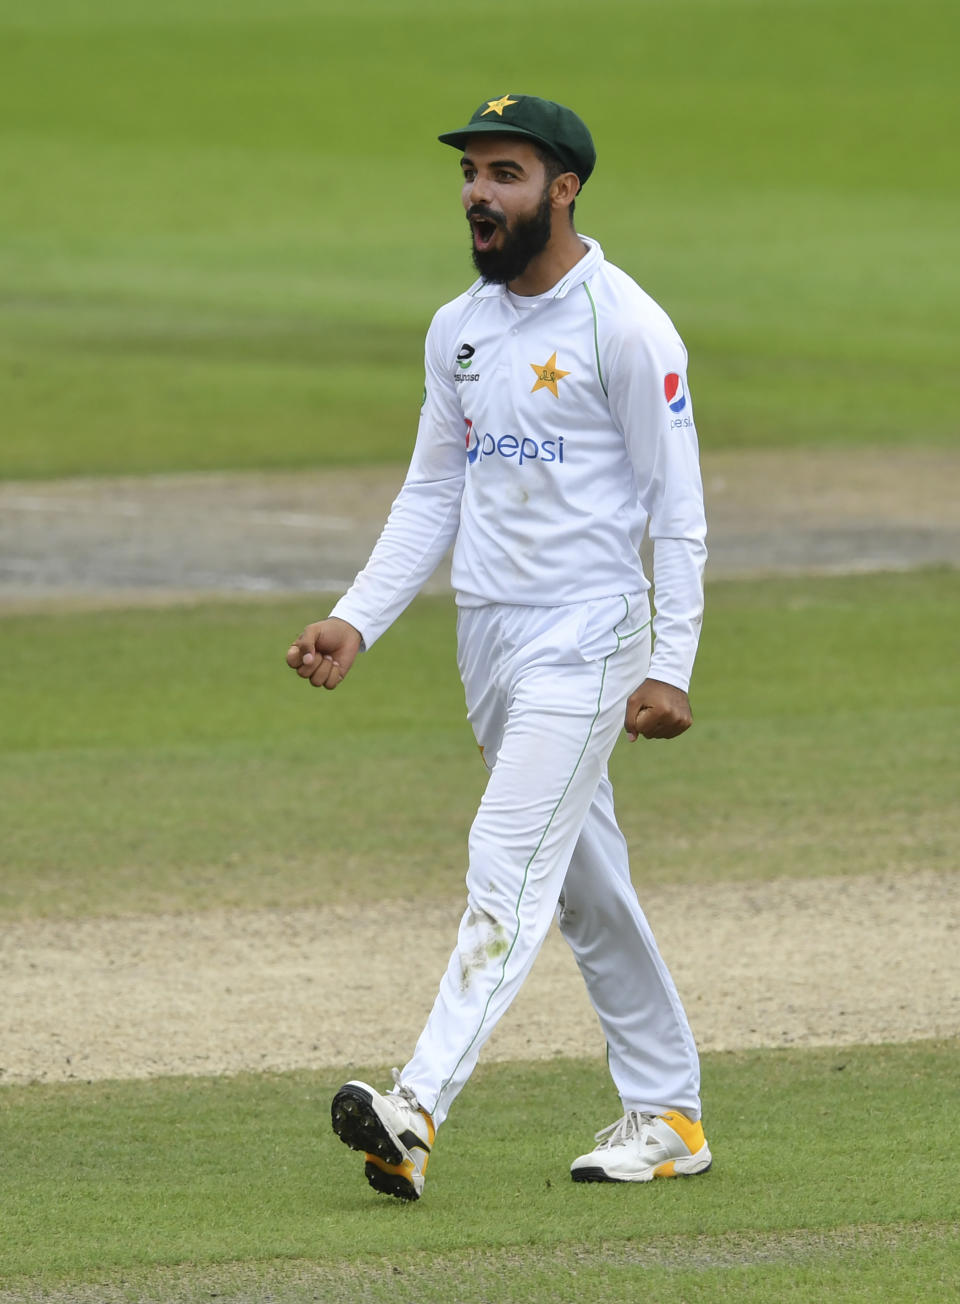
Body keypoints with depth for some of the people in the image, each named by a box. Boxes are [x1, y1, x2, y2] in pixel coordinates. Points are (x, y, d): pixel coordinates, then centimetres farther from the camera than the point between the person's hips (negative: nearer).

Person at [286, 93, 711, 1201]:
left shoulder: (625, 327, -10)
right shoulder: (458, 330, 12)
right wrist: (356, 620, 4)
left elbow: (677, 508, -10)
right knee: (585, 882, 13)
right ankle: (666, 1113, 22)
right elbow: (429, 498, 17)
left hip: (585, 634, -8)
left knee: (509, 868, -17)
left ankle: (417, 1111, -28)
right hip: (486, 638, 8)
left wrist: (670, 666, -16)